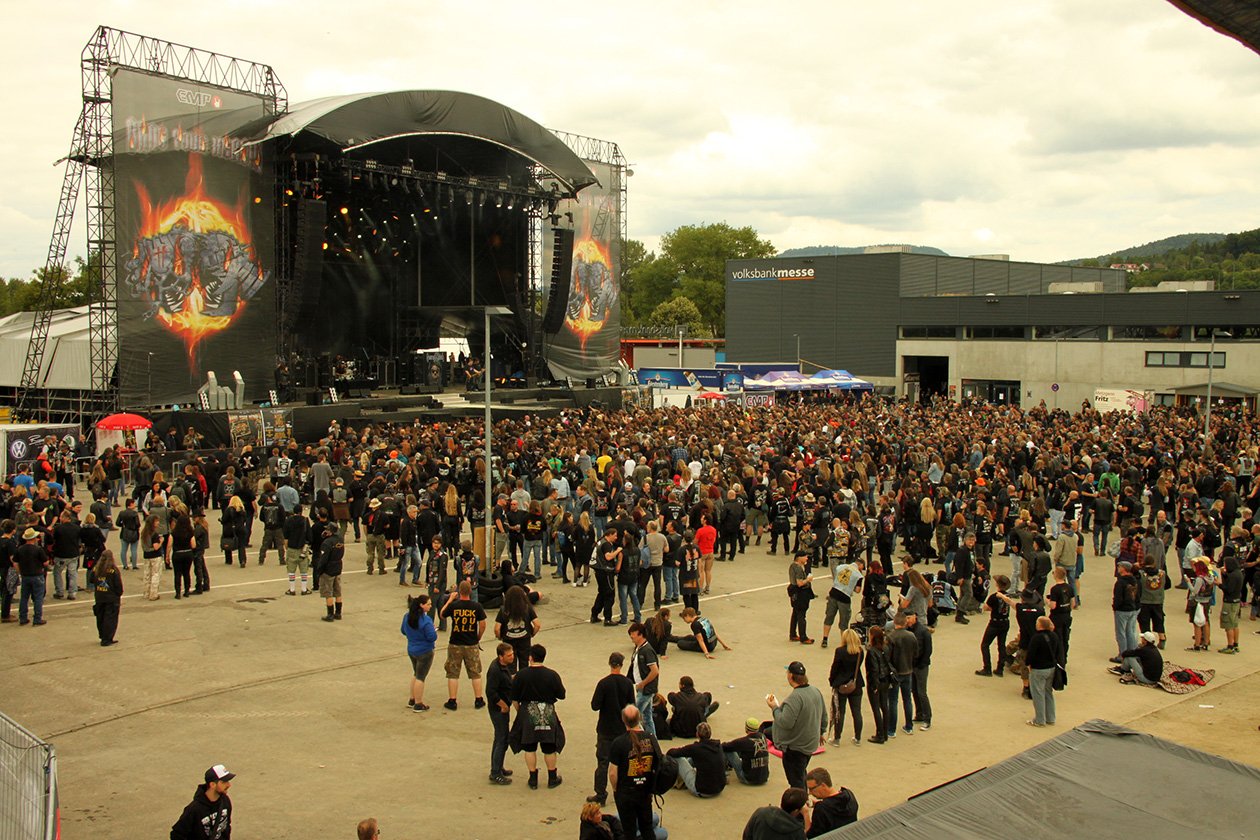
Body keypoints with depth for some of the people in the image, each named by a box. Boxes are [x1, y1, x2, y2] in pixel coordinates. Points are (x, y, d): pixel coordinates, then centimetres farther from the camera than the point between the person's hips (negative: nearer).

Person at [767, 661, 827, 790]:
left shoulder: (795, 697, -28)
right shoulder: (816, 691, 0)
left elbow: (785, 723, -30)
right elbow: (824, 716, 12)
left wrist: (775, 708, -15)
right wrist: (821, 732, 28)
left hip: (795, 747, -9)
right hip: (811, 743, 9)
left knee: (796, 780, 2)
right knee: (801, 775, 26)